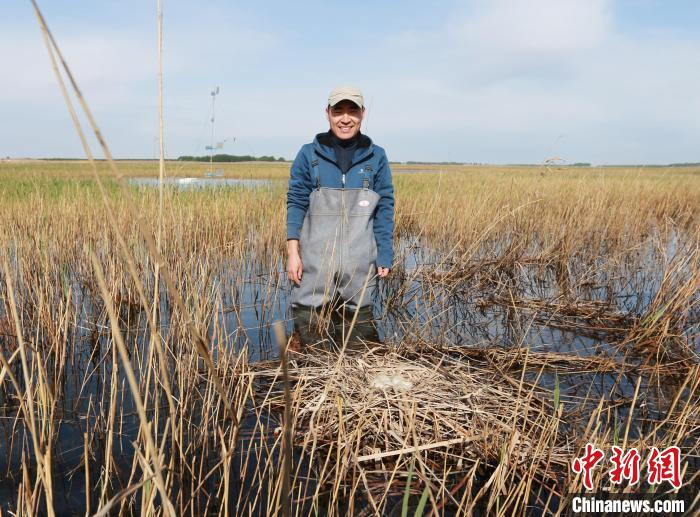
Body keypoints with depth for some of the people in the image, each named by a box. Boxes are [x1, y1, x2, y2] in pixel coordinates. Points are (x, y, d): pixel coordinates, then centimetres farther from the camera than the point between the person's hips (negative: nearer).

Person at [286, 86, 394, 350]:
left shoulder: (376, 157, 6)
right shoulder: (309, 154, 3)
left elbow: (384, 209, 6)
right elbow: (296, 203, 3)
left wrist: (385, 256, 1)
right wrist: (292, 252, -5)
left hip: (359, 266, 1)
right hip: (314, 263, 0)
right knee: (309, 332, 2)